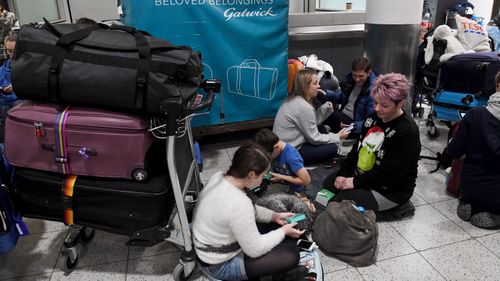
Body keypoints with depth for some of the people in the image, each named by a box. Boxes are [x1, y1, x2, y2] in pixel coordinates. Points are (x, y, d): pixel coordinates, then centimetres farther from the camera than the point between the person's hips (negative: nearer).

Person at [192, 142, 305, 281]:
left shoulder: (219, 177, -9)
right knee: (291, 255, -9)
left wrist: (274, 216, 3)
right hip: (222, 265, -9)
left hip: (216, 247, 9)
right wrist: (283, 231, -10)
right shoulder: (238, 203, -37)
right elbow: (255, 249, -23)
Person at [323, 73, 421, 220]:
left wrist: (356, 182, -22)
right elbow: (357, 147, 6)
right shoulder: (374, 117, 2)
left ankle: (395, 208, -4)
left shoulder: (407, 132, -24)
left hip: (391, 189, -9)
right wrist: (342, 174, -5)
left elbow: (391, 173, -27)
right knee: (329, 182, 8)